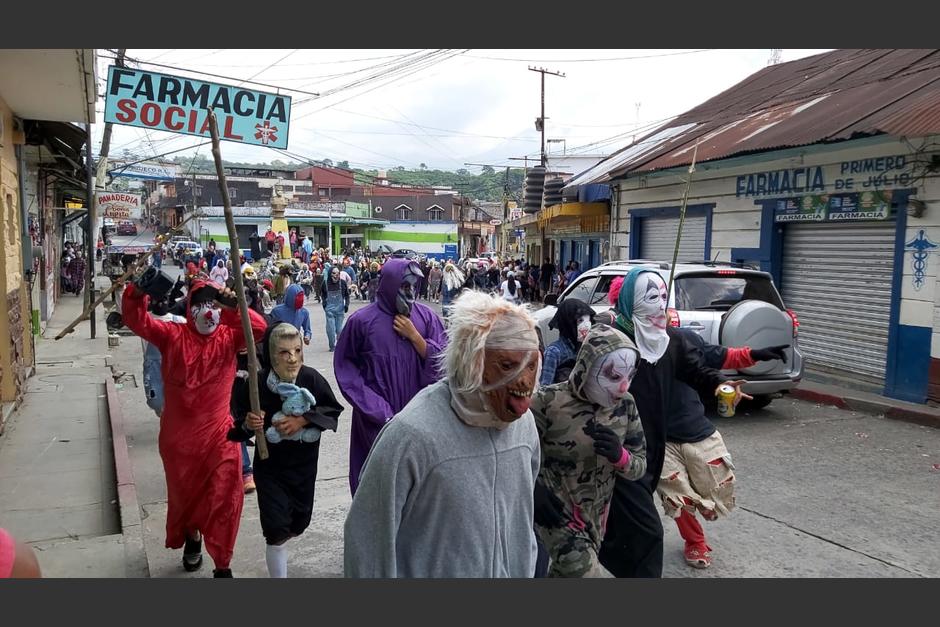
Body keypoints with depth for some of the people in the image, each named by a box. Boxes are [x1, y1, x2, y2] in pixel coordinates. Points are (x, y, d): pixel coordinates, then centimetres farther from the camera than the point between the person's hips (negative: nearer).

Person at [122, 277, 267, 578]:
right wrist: (139, 292, -32)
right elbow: (136, 321, -14)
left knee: (224, 497, -2)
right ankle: (191, 538, 52)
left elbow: (259, 329, -20)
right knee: (184, 492, 22)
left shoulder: (228, 337, -4)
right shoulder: (173, 335, -4)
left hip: (218, 434, -1)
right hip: (178, 435, 1)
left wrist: (235, 306, -35)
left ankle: (222, 564, 15)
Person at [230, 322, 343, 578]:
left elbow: (333, 410, -8)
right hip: (270, 466, -2)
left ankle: (278, 541, 57)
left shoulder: (311, 378, -20)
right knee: (277, 533, -7)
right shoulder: (257, 383, -22)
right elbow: (239, 423, -8)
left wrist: (303, 420, -21)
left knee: (299, 523, 20)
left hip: (304, 465, 3)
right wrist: (248, 424, -30)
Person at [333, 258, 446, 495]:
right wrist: (374, 408, -3)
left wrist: (414, 336, -15)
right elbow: (345, 364, 2)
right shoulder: (362, 320, -8)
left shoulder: (426, 316, -2)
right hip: (378, 415, -2)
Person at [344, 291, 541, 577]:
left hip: (514, 570, 5)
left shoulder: (523, 420, -8)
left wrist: (526, 566, 13)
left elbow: (524, 505, 7)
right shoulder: (413, 435, -29)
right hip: (434, 569, -5)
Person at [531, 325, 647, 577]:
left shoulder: (625, 404, -6)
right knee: (583, 569, -21)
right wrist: (532, 489, -23)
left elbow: (639, 467, 0)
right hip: (556, 512, -5)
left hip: (596, 515, 5)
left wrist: (619, 456, -21)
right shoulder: (549, 402, -22)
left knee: (565, 572, 21)